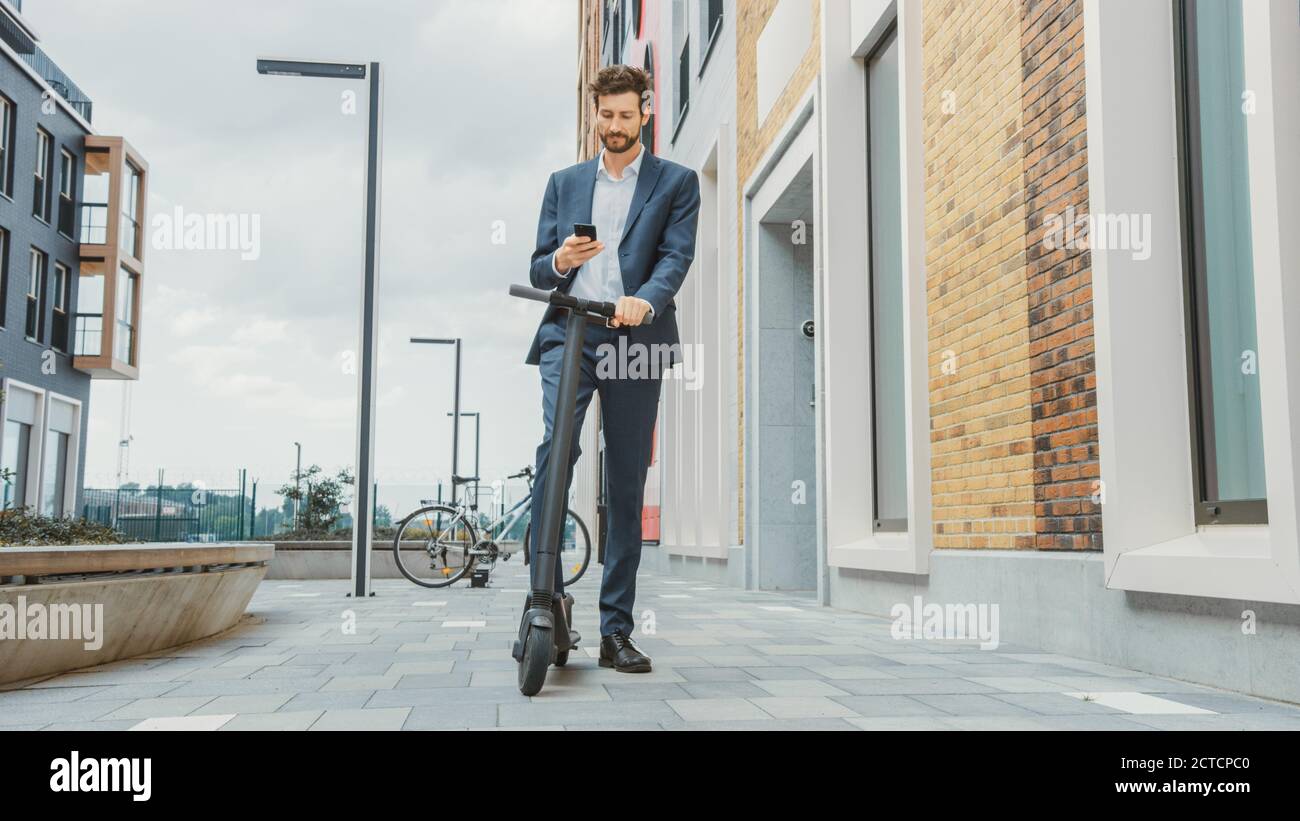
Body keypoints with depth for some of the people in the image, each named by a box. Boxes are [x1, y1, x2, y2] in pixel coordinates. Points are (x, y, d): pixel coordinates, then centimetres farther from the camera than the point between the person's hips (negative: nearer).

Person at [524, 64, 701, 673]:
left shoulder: (676, 182, 13)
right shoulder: (564, 183, 21)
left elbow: (676, 256, -3)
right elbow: (538, 270, 17)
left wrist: (644, 300, -24)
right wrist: (560, 261, -8)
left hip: (635, 342, -1)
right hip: (568, 334, 1)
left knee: (627, 485, 0)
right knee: (556, 446, -25)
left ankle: (616, 630, 6)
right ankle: (546, 593, -19)